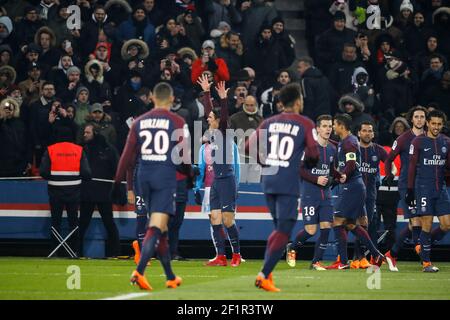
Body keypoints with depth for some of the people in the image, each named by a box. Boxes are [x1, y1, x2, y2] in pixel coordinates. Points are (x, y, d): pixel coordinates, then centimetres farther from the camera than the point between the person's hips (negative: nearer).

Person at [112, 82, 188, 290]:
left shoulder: (139, 122, 8)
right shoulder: (177, 122, -3)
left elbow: (128, 156, 7)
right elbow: (184, 156, -2)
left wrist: (117, 182, 12)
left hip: (144, 175, 5)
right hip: (166, 175, -5)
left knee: (160, 228, 16)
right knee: (156, 228, -11)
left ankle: (171, 277, 23)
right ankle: (139, 271, -28)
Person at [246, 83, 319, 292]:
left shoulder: (269, 123, 10)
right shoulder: (305, 124, -2)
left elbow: (249, 147, 7)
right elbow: (313, 154, -9)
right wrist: (308, 164, 13)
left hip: (269, 181, 5)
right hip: (289, 184, -5)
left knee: (279, 228, 20)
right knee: (283, 232, -3)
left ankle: (266, 272, 11)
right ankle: (263, 275, -13)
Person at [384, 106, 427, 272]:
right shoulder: (403, 139, -3)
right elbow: (389, 159, 3)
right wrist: (389, 175, -12)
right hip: (406, 185, -5)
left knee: (413, 226, 7)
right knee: (416, 222, -13)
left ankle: (392, 254, 23)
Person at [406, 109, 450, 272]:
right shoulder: (418, 141, -2)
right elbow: (412, 166, -2)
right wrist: (410, 190, -5)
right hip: (424, 189, -5)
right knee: (427, 225, -7)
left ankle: (423, 246, 21)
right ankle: (426, 262, 0)